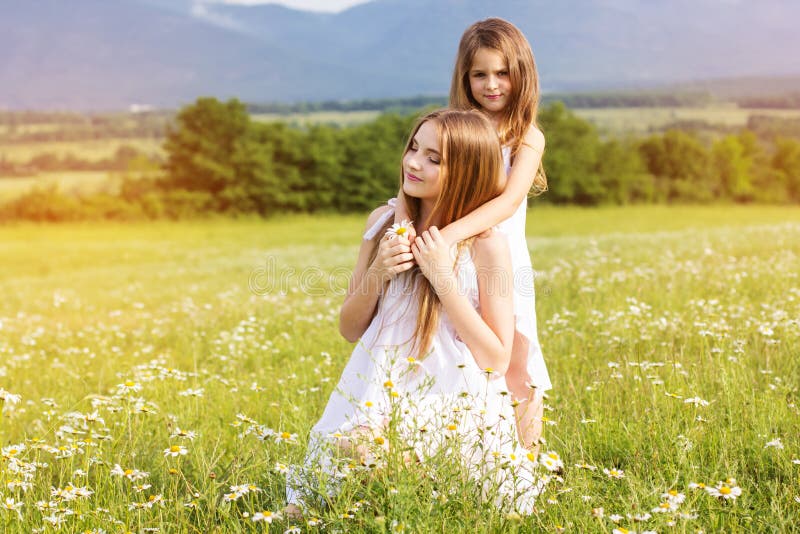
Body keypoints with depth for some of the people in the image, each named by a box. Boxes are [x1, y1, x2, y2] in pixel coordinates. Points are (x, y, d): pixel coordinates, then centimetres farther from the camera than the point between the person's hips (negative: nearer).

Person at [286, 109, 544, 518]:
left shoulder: (486, 243, -9)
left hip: (453, 413, -3)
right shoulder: (384, 222, 4)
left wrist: (443, 278, -17)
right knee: (308, 507, -8)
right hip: (378, 399, 4)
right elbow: (349, 329, 9)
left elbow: (497, 361, -11)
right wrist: (377, 273, -11)